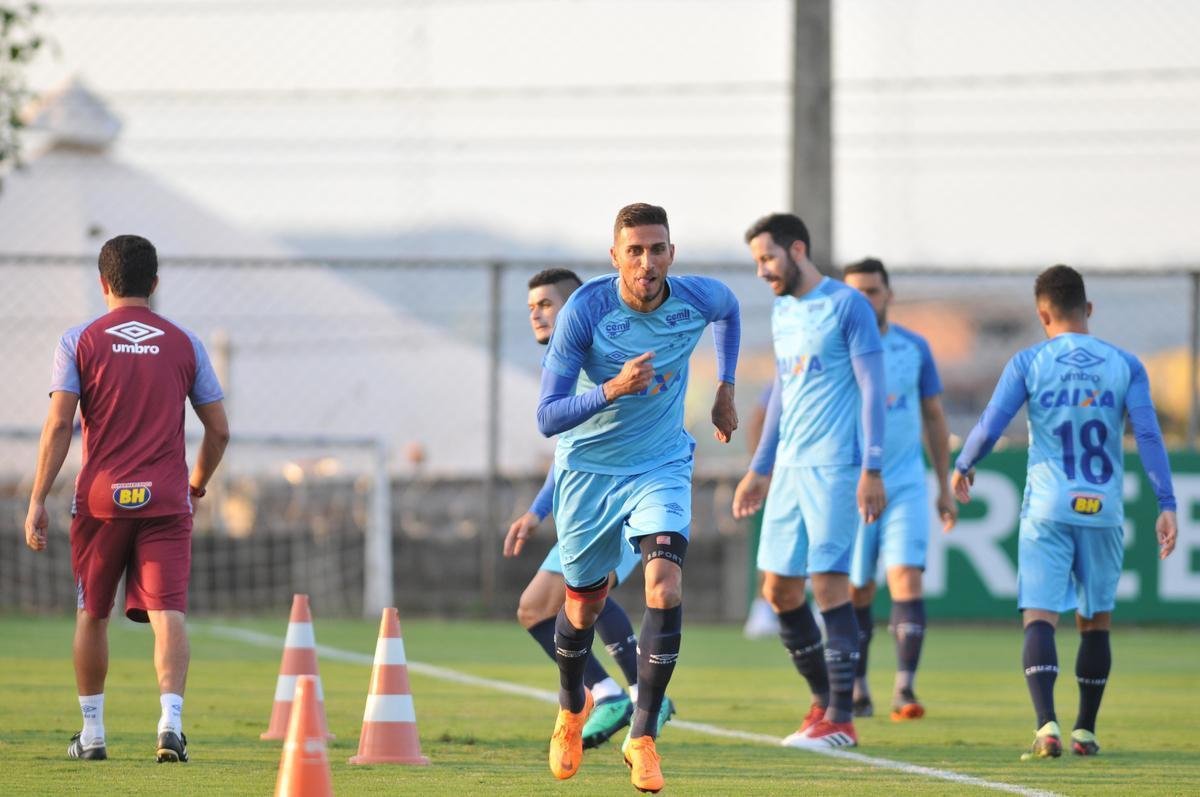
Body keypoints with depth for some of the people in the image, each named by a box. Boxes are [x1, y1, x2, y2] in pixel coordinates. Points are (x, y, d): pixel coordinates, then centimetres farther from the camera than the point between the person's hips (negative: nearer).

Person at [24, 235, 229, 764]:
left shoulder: (79, 342, 2)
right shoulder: (184, 344, 7)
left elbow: (58, 426, -6)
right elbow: (219, 429, 9)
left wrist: (38, 501, -3)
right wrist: (197, 484, 26)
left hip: (100, 498, 0)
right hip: (165, 501, 0)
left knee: (91, 614, 13)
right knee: (167, 611, -6)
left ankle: (91, 731, 19)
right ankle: (171, 719, -25)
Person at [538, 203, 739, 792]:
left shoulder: (698, 299, -13)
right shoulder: (584, 310, -23)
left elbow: (729, 310, 16)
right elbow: (548, 418, -25)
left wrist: (725, 389, 12)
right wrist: (613, 389, -39)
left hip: (662, 466, 1)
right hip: (588, 469, -1)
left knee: (665, 587, -21)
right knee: (584, 605, 13)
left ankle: (642, 737, -14)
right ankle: (572, 705, 45)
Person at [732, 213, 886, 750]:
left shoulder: (846, 306, -8)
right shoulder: (782, 312, 16)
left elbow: (872, 390, -11)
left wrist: (872, 470, -17)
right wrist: (759, 470, 25)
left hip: (834, 467, -8)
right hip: (790, 465, 8)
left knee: (829, 582, -10)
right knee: (778, 588, 6)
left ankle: (840, 721, -6)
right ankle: (823, 700, 19)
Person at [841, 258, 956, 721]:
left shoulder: (914, 348, 5)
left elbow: (934, 418, 12)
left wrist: (946, 488, 11)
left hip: (906, 485, 1)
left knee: (907, 581, -13)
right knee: (856, 593, 4)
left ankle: (904, 691, -15)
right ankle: (857, 692, 18)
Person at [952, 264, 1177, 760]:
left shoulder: (1029, 363, 0)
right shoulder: (1124, 365, 4)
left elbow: (989, 429, -5)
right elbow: (1147, 434, -6)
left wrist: (962, 468, 14)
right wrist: (1166, 505, -7)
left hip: (1048, 510, -2)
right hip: (1104, 512, 2)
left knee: (1040, 617, -6)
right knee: (1096, 620, 16)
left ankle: (1047, 727, -23)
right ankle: (1085, 731, 21)